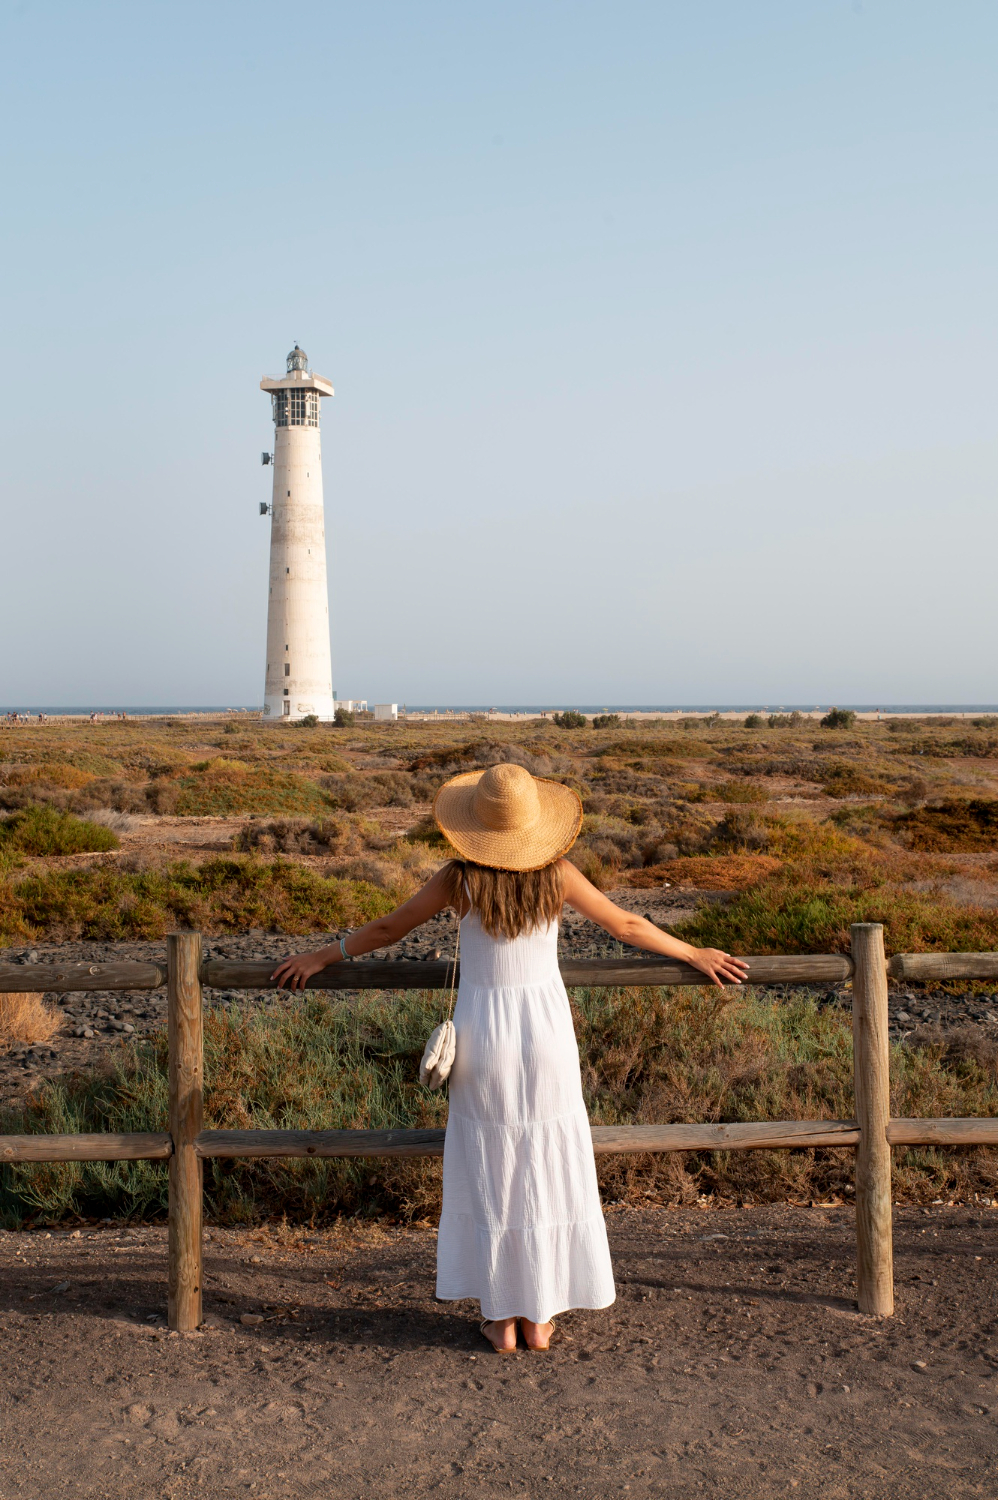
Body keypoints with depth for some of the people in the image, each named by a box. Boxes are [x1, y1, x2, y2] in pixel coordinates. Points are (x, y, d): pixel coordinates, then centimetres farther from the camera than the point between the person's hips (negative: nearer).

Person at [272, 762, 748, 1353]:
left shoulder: (460, 879, -10)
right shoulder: (557, 874, -8)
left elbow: (388, 928, 0)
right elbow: (628, 926, 2)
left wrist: (324, 956, 15)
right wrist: (696, 955, 16)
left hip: (483, 1032, -1)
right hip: (545, 1031, 1)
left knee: (489, 1175, 13)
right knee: (546, 1172, 13)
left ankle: (502, 1317, 20)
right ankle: (540, 1317, 20)